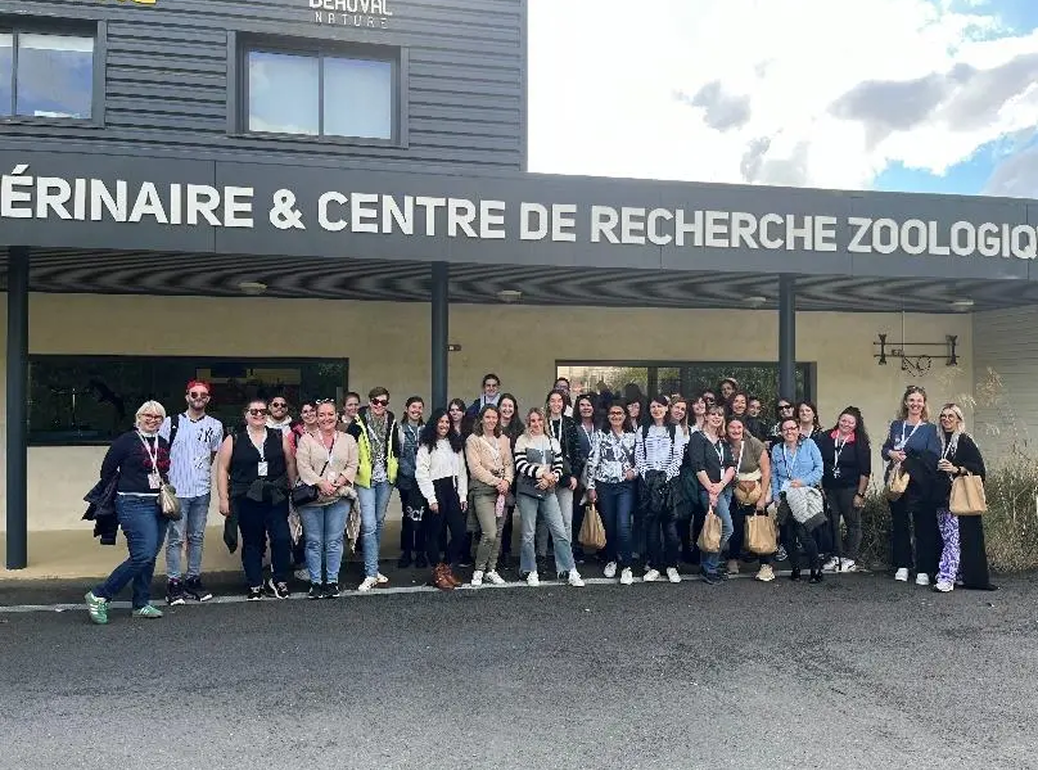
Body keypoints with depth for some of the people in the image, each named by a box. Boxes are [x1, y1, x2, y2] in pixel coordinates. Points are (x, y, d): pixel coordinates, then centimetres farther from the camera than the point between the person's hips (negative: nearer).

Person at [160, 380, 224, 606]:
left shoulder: (215, 425, 8)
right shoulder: (171, 423, 1)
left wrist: (199, 471, 9)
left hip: (202, 490, 3)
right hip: (176, 490, -3)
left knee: (197, 537, 11)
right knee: (176, 538, -1)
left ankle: (194, 579, 20)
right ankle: (173, 583, 5)